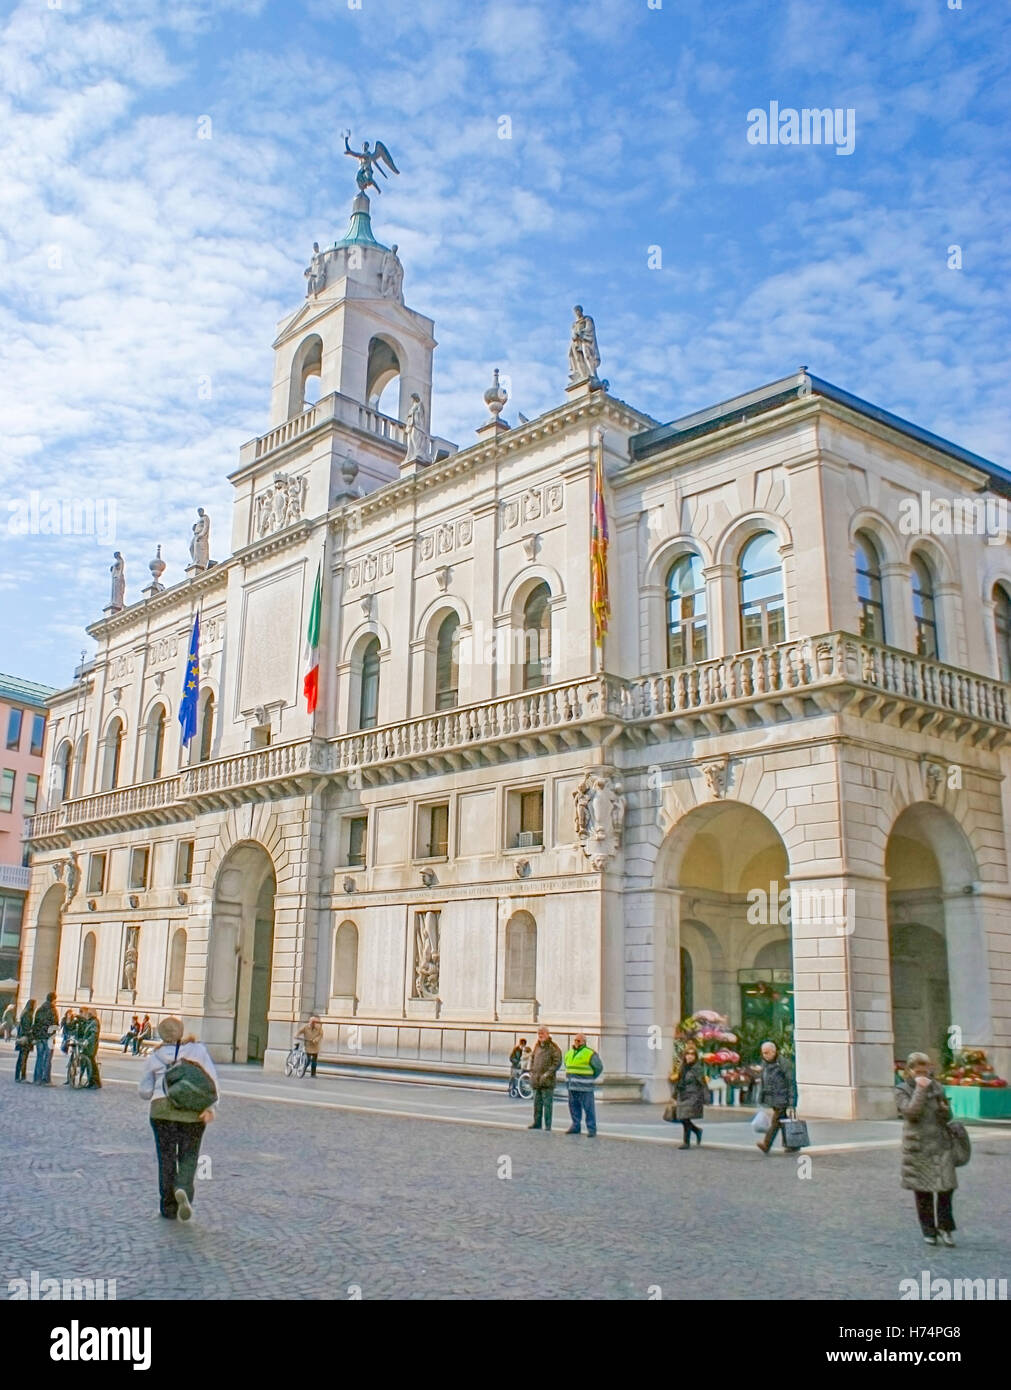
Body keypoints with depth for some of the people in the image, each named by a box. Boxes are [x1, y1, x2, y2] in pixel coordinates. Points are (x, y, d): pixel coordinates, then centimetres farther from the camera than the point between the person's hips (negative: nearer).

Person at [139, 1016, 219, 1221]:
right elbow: (211, 1077, -5)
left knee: (166, 1158, 11)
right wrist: (210, 1106, -9)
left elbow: (144, 1090, 10)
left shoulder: (153, 1057, 7)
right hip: (193, 1110, -1)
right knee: (188, 1157, 10)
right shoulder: (197, 1049, 4)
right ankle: (184, 1189, -17)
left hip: (162, 1110, 1)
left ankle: (168, 1208, 13)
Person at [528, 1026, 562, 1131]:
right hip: (536, 1080, 7)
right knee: (537, 1103, 12)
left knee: (547, 1103, -4)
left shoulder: (553, 1047, -8)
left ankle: (548, 1125, 1)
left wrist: (548, 1073, -17)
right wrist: (531, 1072, 10)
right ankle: (537, 1123, 21)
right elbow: (532, 1059, 23)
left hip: (547, 1080, -6)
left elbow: (557, 1062, -12)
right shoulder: (537, 1046, 13)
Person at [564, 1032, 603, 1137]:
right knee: (574, 1107, 11)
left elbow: (599, 1067, 0)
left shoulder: (590, 1053, -7)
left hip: (584, 1087, -7)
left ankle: (591, 1129, -2)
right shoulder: (569, 1053, 13)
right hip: (572, 1086, 7)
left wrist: (590, 1078, 4)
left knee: (588, 1108, -5)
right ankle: (575, 1126, 22)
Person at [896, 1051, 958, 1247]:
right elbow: (911, 1112, -17)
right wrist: (920, 1089, -17)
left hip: (941, 1145, 2)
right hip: (917, 1148, -2)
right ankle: (928, 1230, 18)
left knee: (945, 1186, -4)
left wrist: (944, 1109, -7)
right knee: (922, 1191, 5)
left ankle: (945, 1227, 14)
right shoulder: (902, 1091, -1)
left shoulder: (937, 1087, 9)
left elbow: (948, 1116, 16)